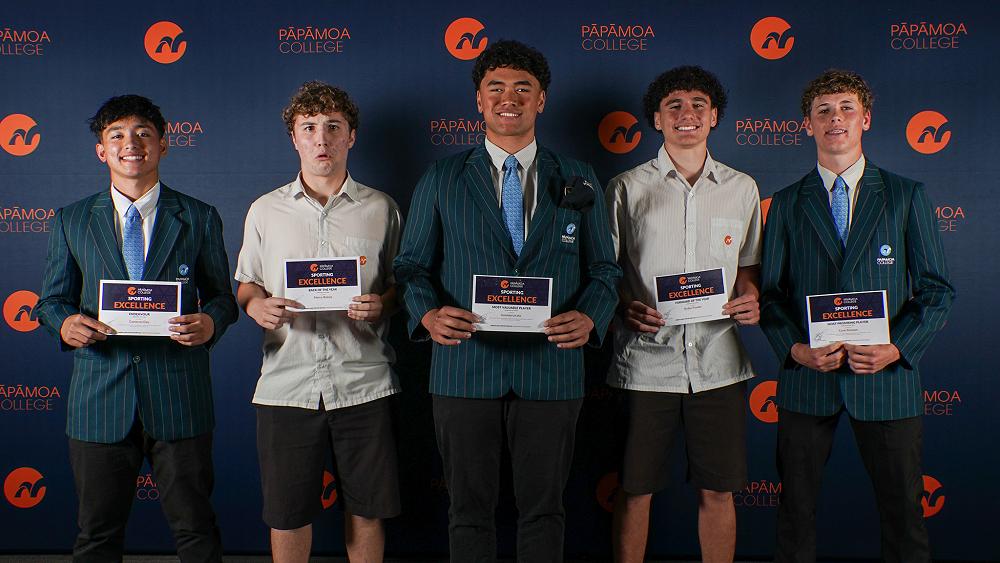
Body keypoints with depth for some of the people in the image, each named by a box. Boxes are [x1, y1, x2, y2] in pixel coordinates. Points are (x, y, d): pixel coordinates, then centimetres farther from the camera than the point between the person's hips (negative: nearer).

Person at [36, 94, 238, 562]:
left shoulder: (200, 218, 6)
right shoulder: (70, 221, 9)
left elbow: (221, 295, 8)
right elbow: (52, 299, 12)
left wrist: (210, 322, -15)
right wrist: (64, 324, -11)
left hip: (179, 396, -1)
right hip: (99, 398, 1)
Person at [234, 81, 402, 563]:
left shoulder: (380, 209, 6)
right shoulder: (265, 210, 8)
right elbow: (245, 284, 15)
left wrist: (380, 305, -10)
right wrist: (257, 306, -7)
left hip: (363, 382, 0)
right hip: (286, 383, 1)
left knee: (366, 509, 9)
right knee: (286, 514, 7)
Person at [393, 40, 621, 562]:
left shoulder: (578, 180, 8)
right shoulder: (441, 179, 6)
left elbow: (603, 269, 8)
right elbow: (412, 265, 5)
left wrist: (589, 317, -12)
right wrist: (429, 314, -15)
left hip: (551, 368, 1)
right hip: (464, 369, 0)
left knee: (543, 511, 12)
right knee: (469, 510, 11)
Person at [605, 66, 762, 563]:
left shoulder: (742, 189, 10)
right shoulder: (627, 188, 2)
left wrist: (750, 299, -2)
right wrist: (627, 307, -13)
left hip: (718, 360, 2)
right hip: (646, 359, -2)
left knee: (717, 490, 9)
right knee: (635, 489, 6)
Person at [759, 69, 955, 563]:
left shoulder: (907, 197, 6)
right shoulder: (786, 205, 8)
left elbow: (937, 290, 3)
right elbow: (770, 293, 6)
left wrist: (897, 349, -12)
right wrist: (795, 348, -11)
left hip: (887, 376, 0)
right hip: (806, 377, 1)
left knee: (902, 513, 7)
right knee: (796, 509, 9)